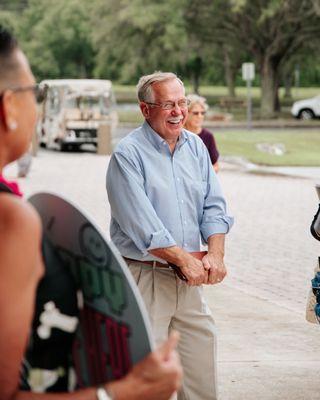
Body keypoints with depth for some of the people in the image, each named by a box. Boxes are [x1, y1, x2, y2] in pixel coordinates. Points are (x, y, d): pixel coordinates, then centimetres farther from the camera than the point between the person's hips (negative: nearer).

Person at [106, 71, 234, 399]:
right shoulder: (128, 154, -10)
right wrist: (184, 259, -17)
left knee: (201, 372, 11)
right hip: (143, 277, -6)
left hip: (189, 278, 6)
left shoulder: (195, 147, 11)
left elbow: (213, 206, 9)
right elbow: (140, 224, -17)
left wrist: (215, 253, -8)